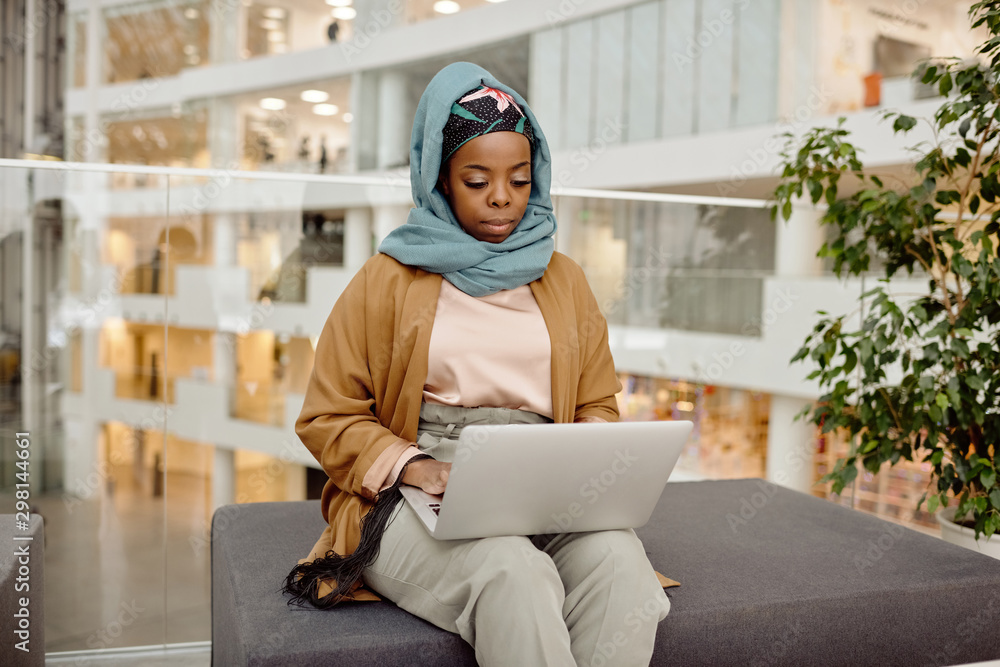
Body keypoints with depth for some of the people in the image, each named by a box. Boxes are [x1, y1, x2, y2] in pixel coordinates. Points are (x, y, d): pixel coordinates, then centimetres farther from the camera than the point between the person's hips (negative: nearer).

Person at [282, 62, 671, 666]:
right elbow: (326, 417, 6)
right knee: (514, 574, -35)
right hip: (417, 502, -3)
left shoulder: (564, 281, 17)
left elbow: (598, 405, 19)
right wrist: (413, 466, -12)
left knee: (620, 561, -30)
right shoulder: (388, 280, 8)